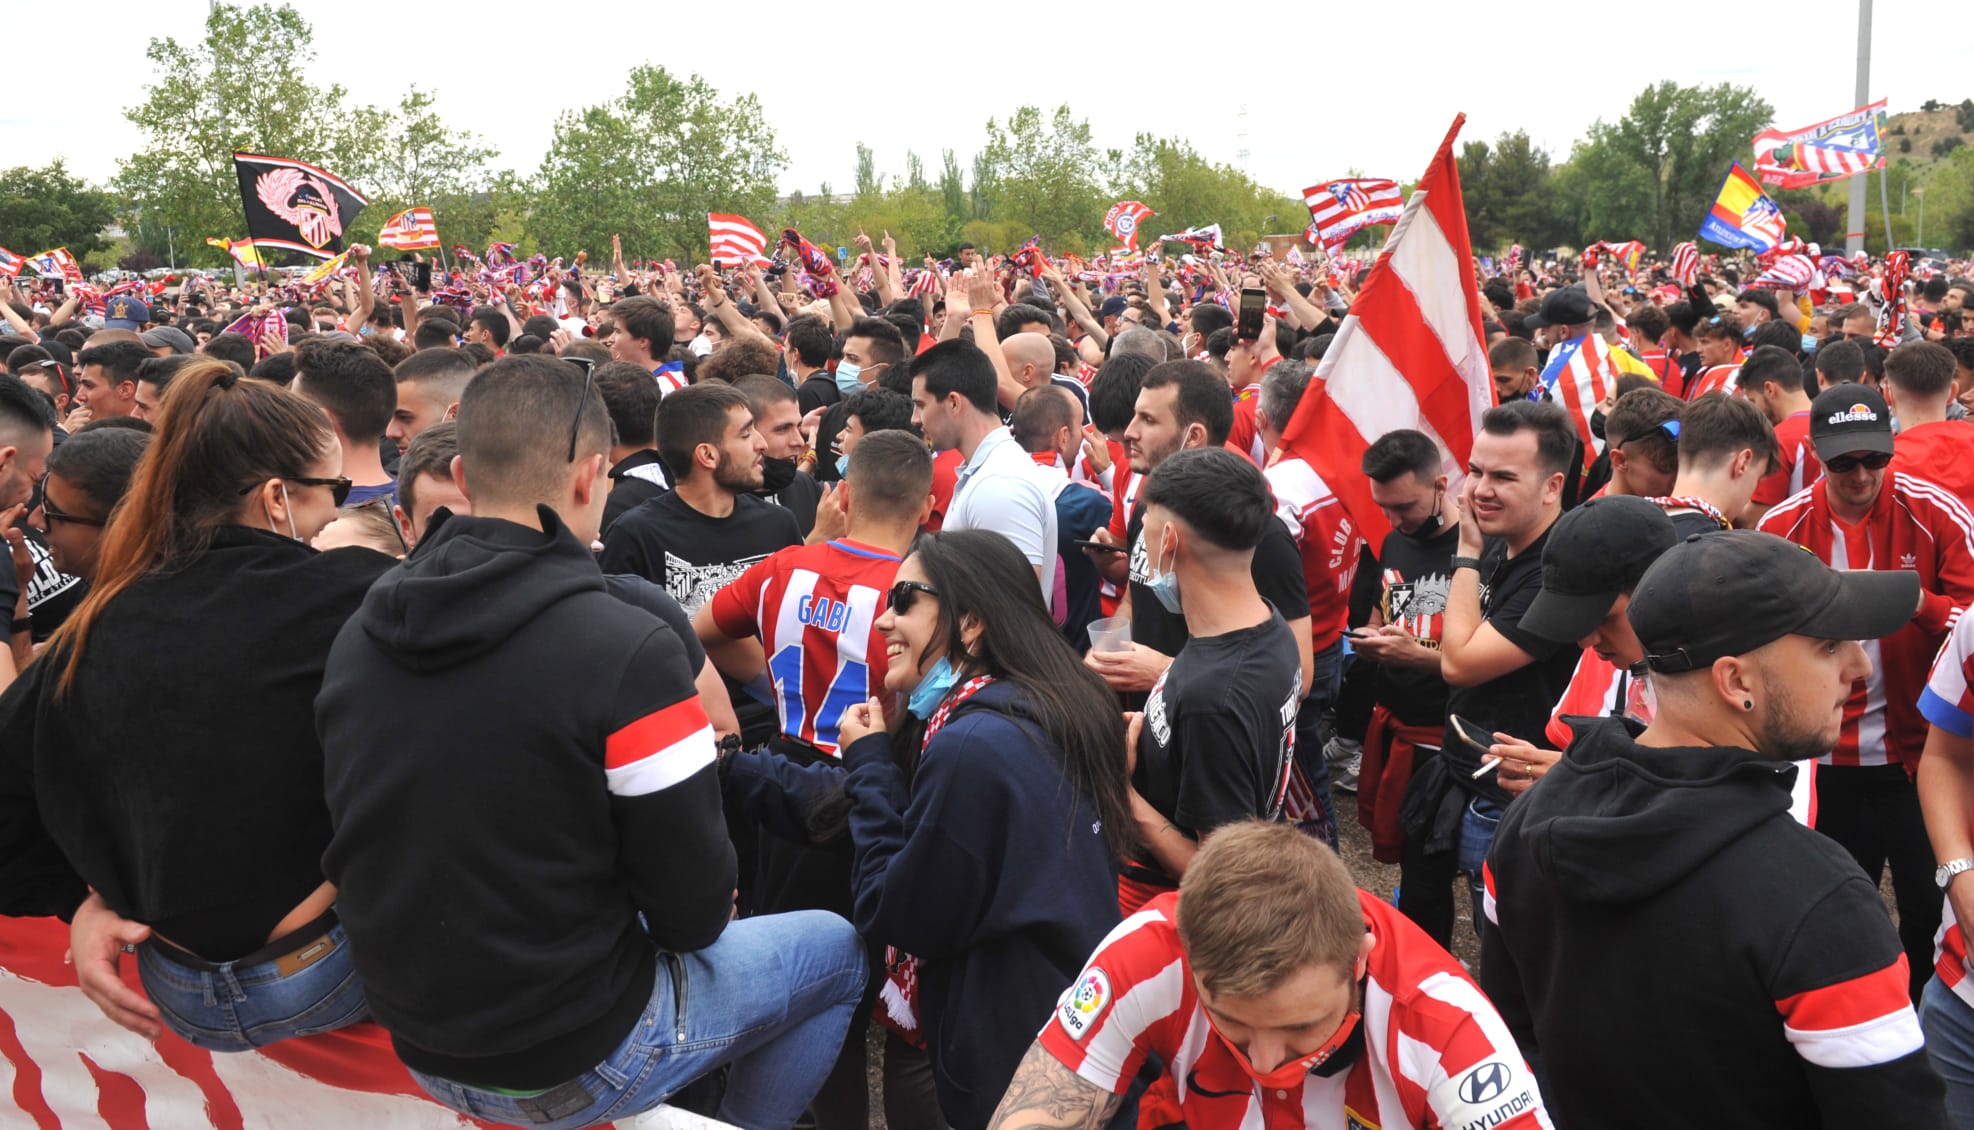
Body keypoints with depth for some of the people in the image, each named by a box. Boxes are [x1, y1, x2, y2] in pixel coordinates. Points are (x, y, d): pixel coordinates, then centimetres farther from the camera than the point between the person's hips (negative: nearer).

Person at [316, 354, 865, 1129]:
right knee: (837, 950, 16)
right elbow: (696, 911, -20)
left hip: (417, 1047, 7)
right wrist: (703, 916, 3)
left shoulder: (355, 636, -5)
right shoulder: (628, 651, -26)